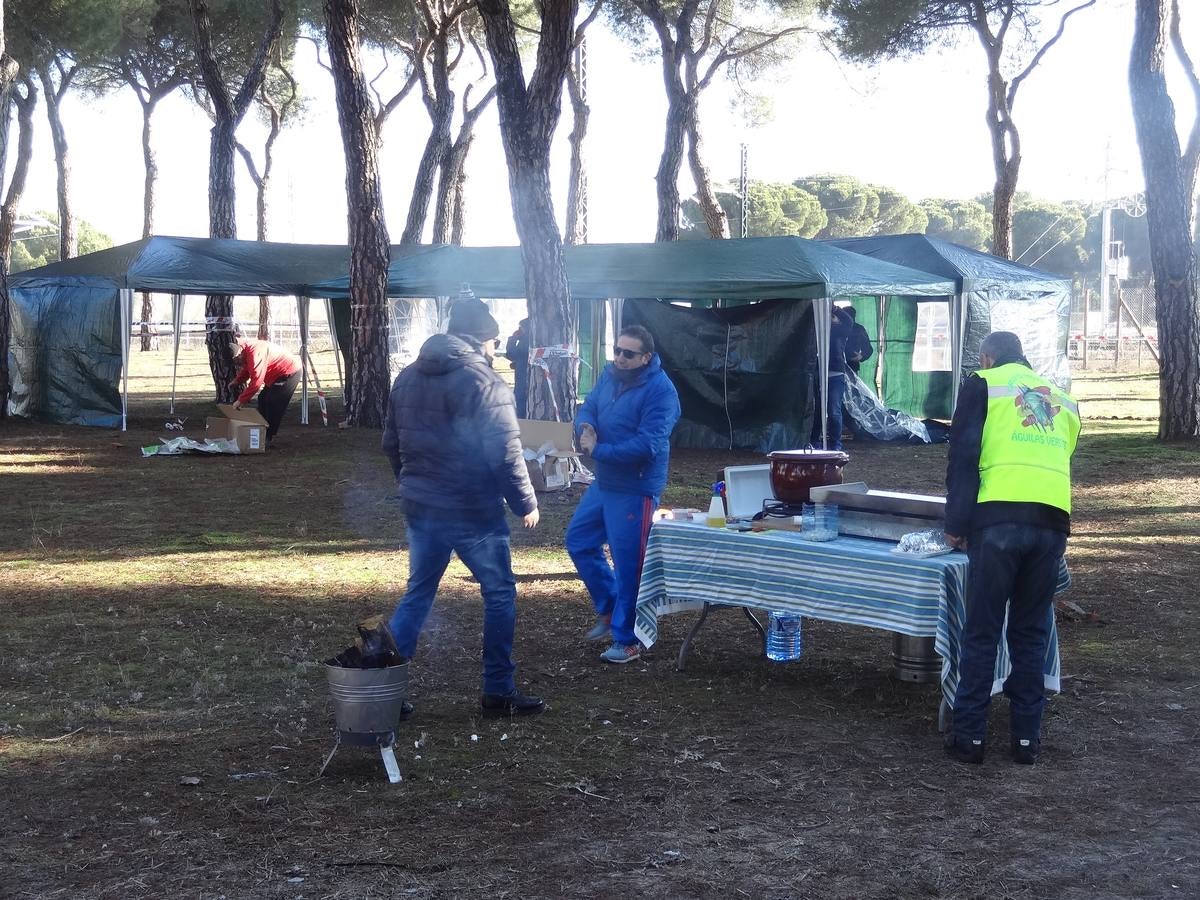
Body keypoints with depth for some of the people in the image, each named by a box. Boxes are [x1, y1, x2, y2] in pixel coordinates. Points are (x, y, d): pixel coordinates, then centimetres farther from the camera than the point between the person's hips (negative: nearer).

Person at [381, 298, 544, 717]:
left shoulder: (407, 378, 9)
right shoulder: (484, 382, -14)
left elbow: (391, 443, 16)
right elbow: (505, 454, -17)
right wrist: (526, 503, -7)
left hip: (420, 507, 7)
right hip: (474, 511, -6)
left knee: (418, 593, 15)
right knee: (499, 594, 7)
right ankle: (499, 691, 11)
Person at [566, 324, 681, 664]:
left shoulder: (660, 391, -21)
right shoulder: (609, 375, 4)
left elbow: (648, 444, -27)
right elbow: (588, 407, 9)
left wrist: (598, 451, -23)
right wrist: (585, 427, -16)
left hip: (635, 490, -9)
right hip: (603, 482, 9)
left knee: (628, 563, -3)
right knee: (578, 541, 18)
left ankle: (626, 641, 9)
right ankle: (609, 608, 33)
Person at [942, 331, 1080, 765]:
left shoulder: (982, 385, 11)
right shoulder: (1062, 399, 26)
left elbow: (963, 456, 2)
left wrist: (956, 524, 4)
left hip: (999, 519, -4)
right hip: (1053, 521, 4)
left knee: (981, 632, 4)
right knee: (1032, 633, 14)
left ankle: (969, 736, 7)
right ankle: (1026, 737, 16)